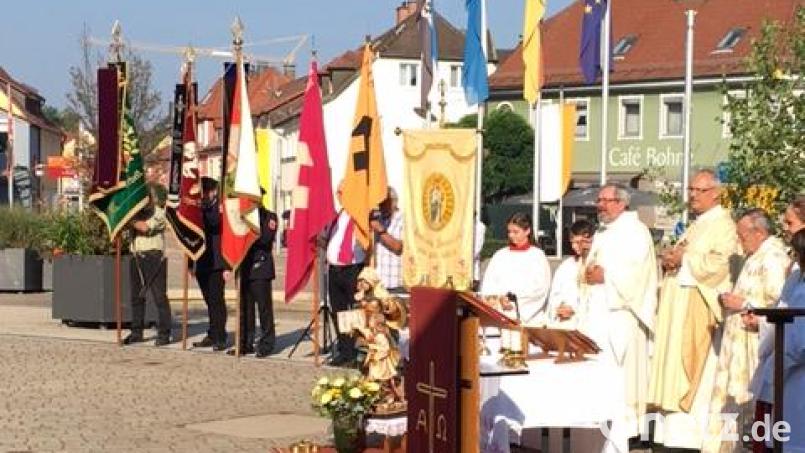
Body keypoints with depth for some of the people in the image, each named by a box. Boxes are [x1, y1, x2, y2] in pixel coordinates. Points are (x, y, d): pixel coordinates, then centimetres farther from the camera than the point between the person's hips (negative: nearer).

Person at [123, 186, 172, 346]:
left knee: (159, 296, -5)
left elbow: (145, 227, -15)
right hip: (136, 257, 6)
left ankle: (164, 334, -3)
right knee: (136, 296, 7)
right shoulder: (137, 212, 18)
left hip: (153, 257, -6)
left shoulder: (159, 213, -1)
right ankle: (137, 332, 13)